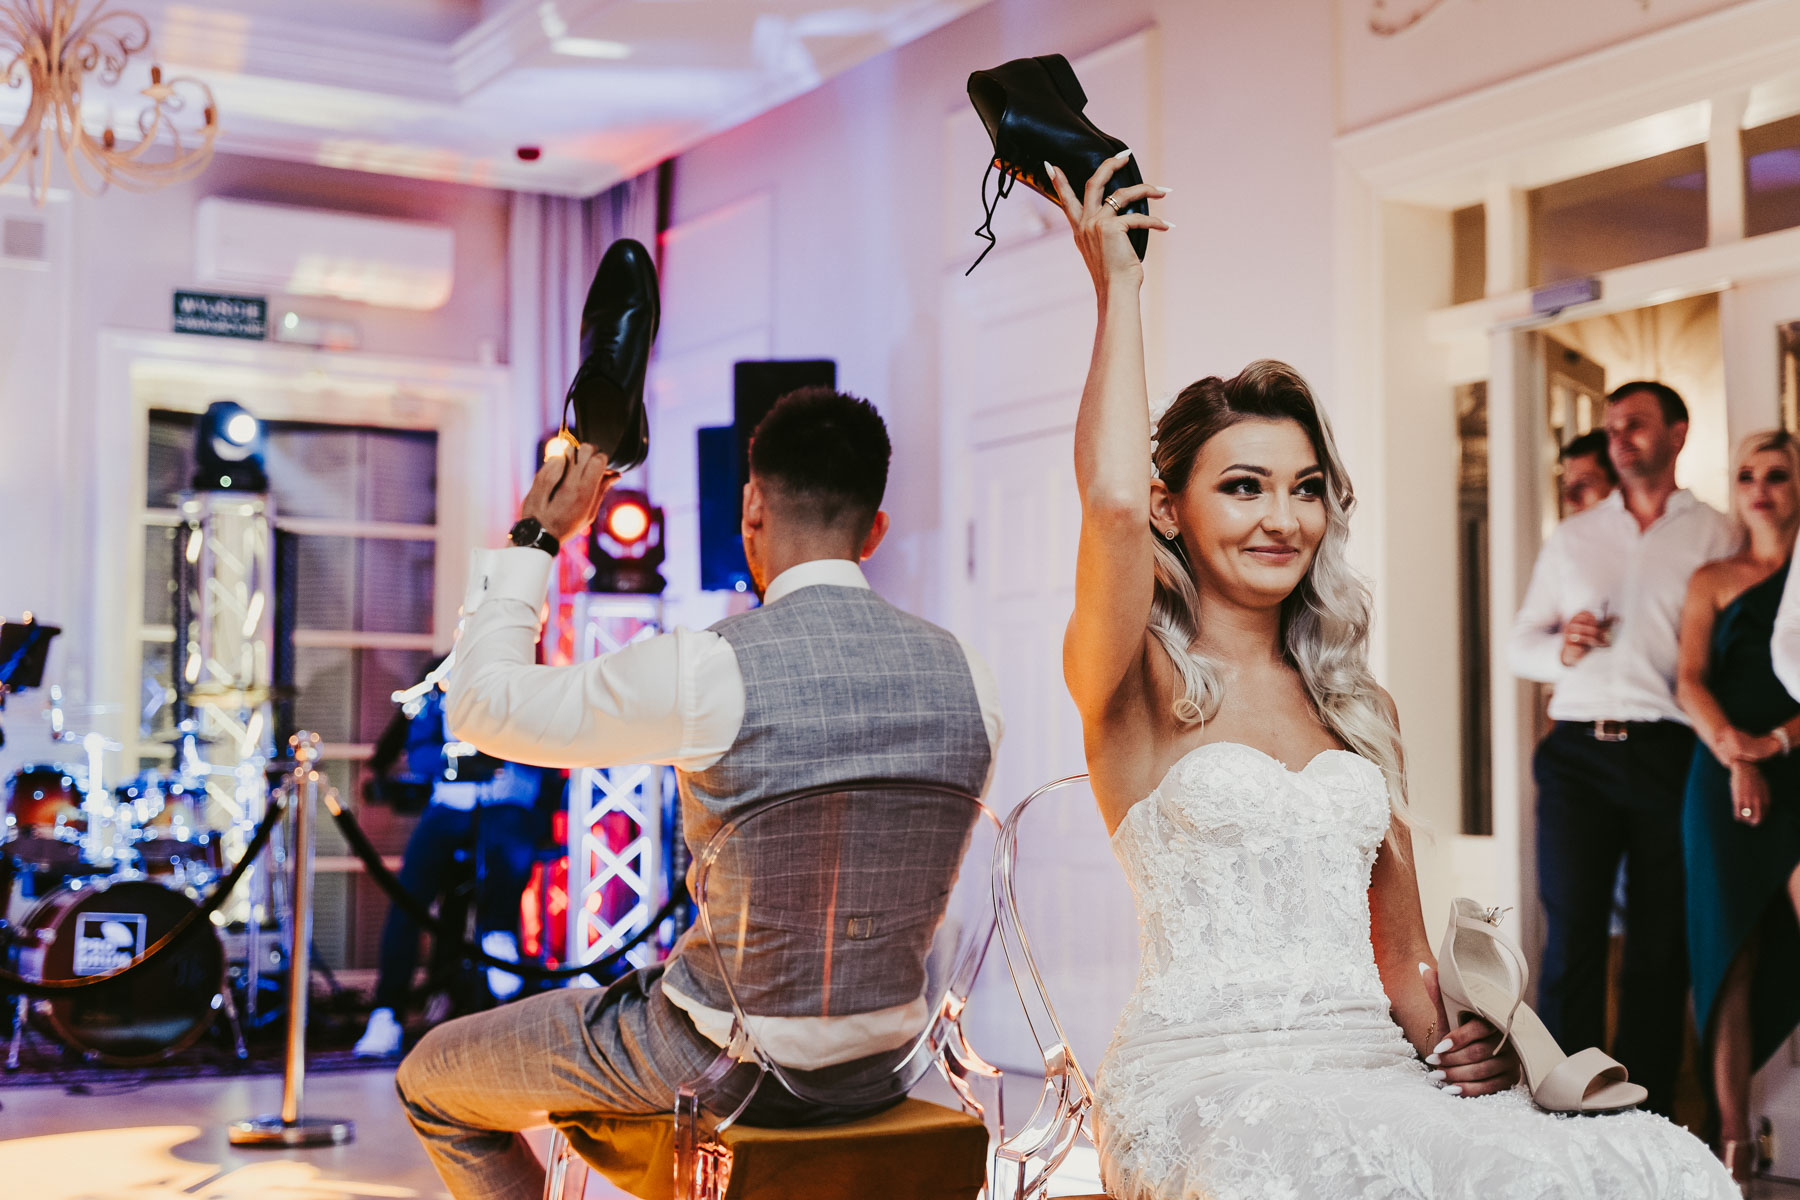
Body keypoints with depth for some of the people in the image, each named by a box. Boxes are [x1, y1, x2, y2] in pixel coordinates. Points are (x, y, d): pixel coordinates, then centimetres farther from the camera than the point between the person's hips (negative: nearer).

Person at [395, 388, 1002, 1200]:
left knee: (429, 1082, 17)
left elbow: (481, 706, -9)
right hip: (879, 1063, 6)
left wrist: (537, 536, 0)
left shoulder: (714, 668, -22)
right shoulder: (966, 677, -5)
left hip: (728, 1066, -6)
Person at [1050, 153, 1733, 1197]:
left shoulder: (1361, 707, 20)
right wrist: (1117, 287, -5)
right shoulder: (1137, 686, 3)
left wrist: (1449, 1040, -2)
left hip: (1370, 1064, 5)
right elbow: (1112, 501, -18)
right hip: (1204, 1075, -5)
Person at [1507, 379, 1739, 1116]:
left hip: (1669, 756, -2)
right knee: (1571, 936, -5)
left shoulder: (1716, 536, 8)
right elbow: (1520, 645, 19)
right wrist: (1560, 648, -3)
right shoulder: (1571, 538, 19)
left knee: (1661, 946, 2)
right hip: (1577, 753, 2)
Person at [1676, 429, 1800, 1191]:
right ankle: (1734, 1143, 2)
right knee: (1732, 958, -1)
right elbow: (1690, 681, 4)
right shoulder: (1713, 580, 14)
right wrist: (1733, 753, -12)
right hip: (1726, 778, 1)